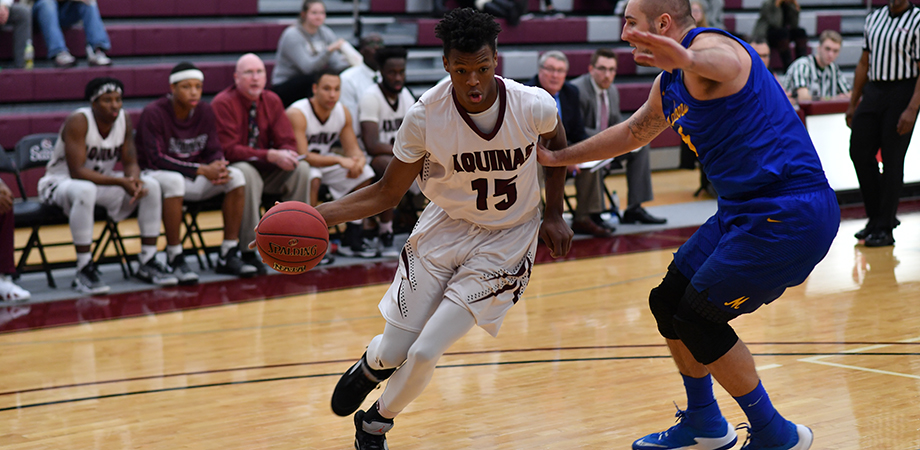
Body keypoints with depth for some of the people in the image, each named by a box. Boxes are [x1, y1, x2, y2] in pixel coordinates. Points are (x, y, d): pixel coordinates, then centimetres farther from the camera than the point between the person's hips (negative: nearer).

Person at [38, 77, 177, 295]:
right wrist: (120, 182, -38)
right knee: (85, 191, -41)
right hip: (60, 183, -7)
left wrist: (134, 179, -26)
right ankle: (84, 270, -33)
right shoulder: (78, 121, -25)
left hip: (102, 181, 7)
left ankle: (148, 263, -6)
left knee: (151, 186, -12)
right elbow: (77, 172, -31)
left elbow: (130, 162, -1)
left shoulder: (124, 120, -5)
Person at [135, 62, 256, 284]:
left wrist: (219, 167, -23)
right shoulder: (153, 114, -16)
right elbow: (157, 159, -22)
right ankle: (174, 259, -29)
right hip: (157, 175, -6)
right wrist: (202, 170, -28)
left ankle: (228, 256, -11)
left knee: (236, 177, -17)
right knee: (174, 180, -40)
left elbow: (213, 151, 4)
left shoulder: (205, 111, 1)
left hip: (194, 176, 6)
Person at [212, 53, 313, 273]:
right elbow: (229, 150, -21)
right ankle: (248, 251, -33)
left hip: (266, 170, 5)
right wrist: (271, 156, -31)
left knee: (301, 168, -19)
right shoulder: (223, 103, -14)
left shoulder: (272, 101, 3)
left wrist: (286, 155, -26)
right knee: (246, 172, -38)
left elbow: (288, 142, 1)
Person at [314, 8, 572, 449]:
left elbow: (556, 143, 6)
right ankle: (370, 367, 44)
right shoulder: (425, 116, -21)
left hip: (504, 241, -1)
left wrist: (553, 214, 5)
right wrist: (317, 214, -21)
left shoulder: (534, 106, -21)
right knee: (392, 351, 2)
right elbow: (387, 192, -8)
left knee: (424, 352, -11)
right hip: (444, 227, 1)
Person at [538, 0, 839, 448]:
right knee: (668, 302, 15)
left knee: (697, 318, -9)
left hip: (788, 213, -10)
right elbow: (631, 132, 33)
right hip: (745, 209, 10)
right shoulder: (670, 85, 14)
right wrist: (556, 158, 38)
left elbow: (725, 61, -44)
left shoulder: (708, 44, -16)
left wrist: (687, 59, -67)